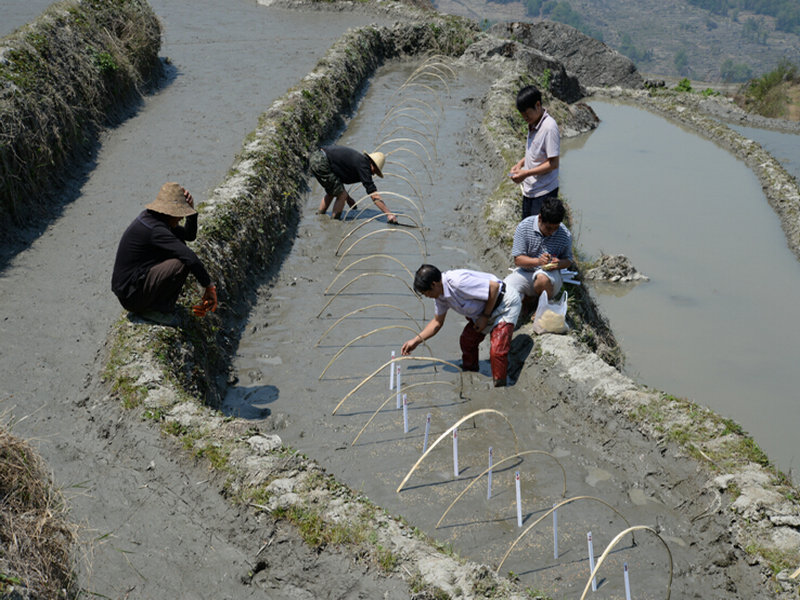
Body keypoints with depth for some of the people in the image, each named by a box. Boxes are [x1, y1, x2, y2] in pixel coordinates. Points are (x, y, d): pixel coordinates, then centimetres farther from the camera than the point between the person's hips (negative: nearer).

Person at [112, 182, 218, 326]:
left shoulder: (150, 217, 8)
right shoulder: (155, 229, -24)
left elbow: (190, 236, 18)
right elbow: (191, 259, -30)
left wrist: (191, 209, 2)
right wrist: (210, 287, -21)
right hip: (132, 296, -10)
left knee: (179, 245, 13)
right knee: (183, 263, -23)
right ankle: (152, 309, -7)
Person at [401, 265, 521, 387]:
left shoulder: (457, 282, -33)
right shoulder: (440, 294, -2)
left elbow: (494, 286, -30)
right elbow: (437, 322, 13)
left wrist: (485, 316, -20)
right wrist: (416, 340, 7)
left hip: (505, 304, -10)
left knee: (497, 350, -19)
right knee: (467, 340, 12)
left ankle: (499, 387, -4)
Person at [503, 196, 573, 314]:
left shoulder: (565, 235, -10)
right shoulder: (524, 227, -13)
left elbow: (568, 260, 6)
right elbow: (518, 260, -11)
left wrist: (559, 263, -20)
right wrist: (537, 261, -31)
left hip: (550, 273, -1)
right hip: (525, 272, 1)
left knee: (542, 278, -40)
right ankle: (525, 298, 9)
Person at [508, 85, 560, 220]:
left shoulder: (549, 127, -20)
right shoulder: (533, 125, 8)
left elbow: (553, 163, -21)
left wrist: (526, 173, -22)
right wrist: (520, 164, 5)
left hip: (544, 192, -9)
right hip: (529, 189, 9)